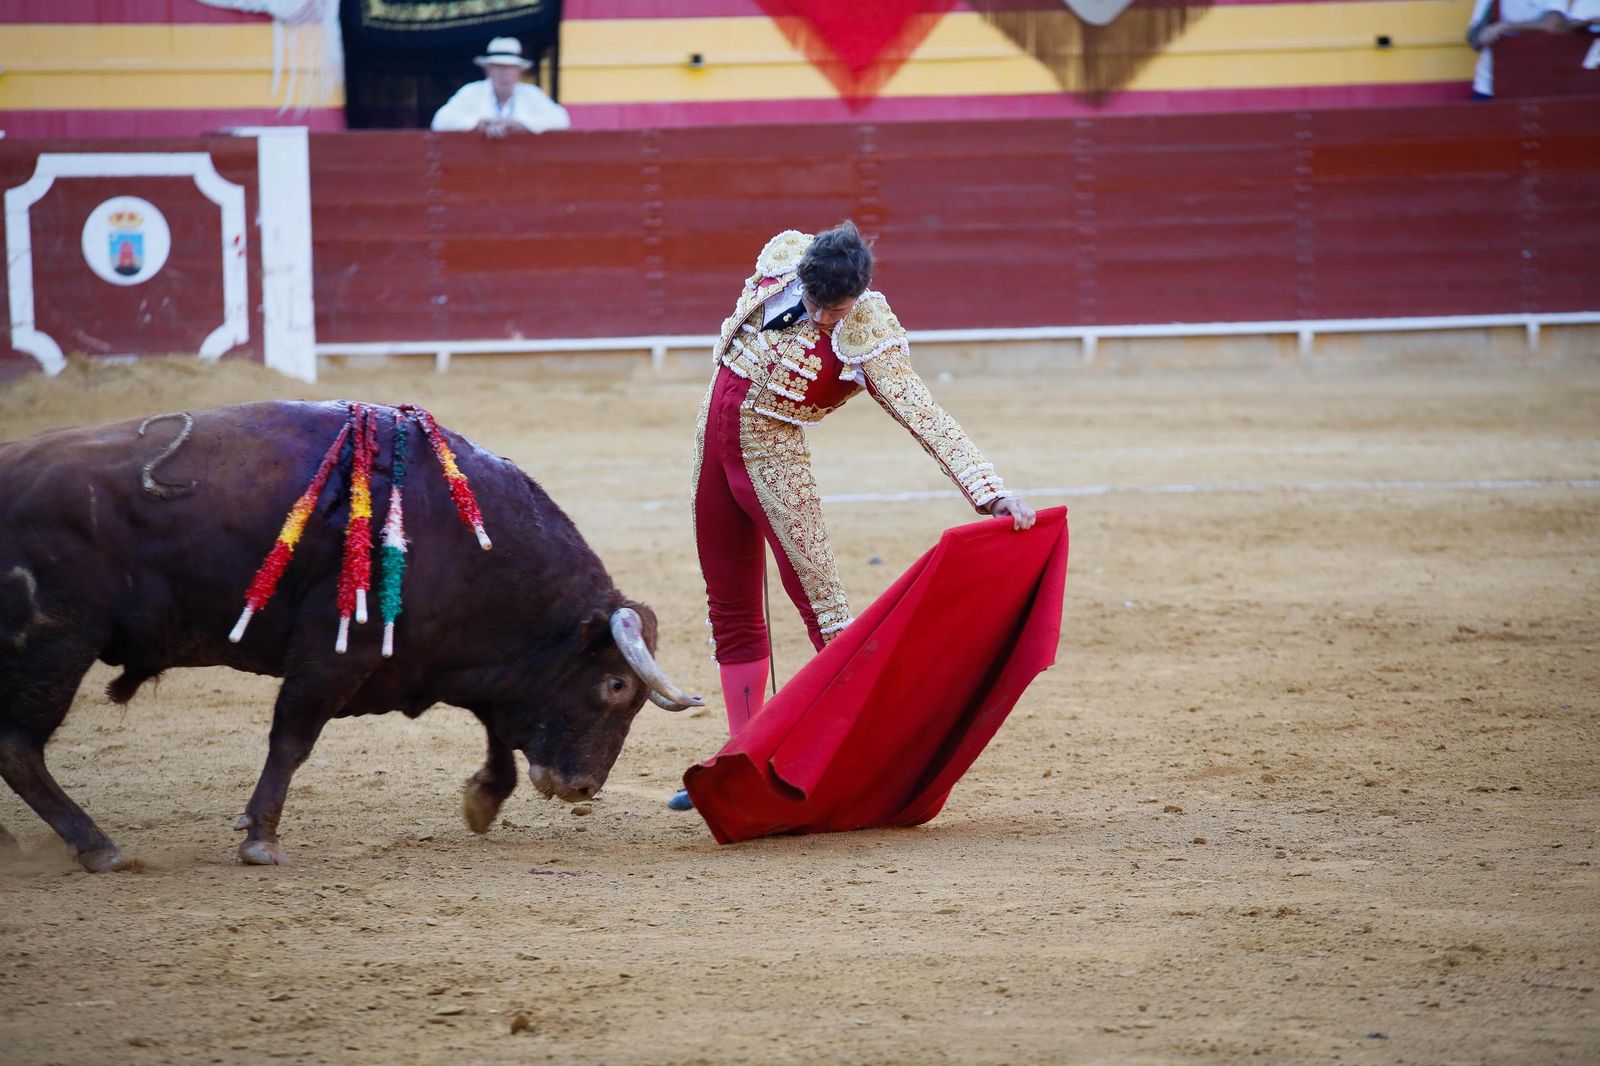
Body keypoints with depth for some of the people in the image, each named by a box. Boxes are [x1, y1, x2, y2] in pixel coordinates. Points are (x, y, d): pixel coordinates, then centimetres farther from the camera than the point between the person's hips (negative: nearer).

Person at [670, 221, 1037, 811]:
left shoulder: (870, 342, -22)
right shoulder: (783, 255, -8)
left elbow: (930, 422, -28)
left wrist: (991, 493, -37)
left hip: (772, 456, -5)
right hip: (714, 431, 5)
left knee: (819, 599, -14)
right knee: (730, 609, 11)